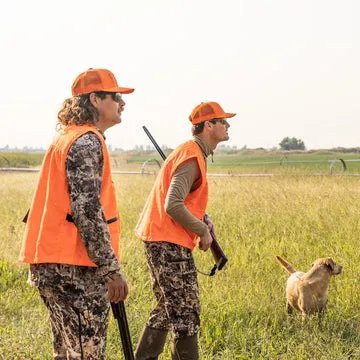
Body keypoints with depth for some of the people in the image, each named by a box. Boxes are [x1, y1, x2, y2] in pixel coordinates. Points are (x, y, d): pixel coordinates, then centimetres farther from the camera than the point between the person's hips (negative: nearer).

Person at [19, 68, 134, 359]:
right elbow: (87, 210, -20)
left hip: (52, 266, 10)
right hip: (75, 270, -10)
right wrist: (112, 268, -18)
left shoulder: (67, 138, 18)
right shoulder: (87, 141, -13)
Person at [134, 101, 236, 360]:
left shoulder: (189, 152, 16)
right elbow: (173, 206, -26)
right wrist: (203, 231, -14)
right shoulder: (192, 158, -17)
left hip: (160, 241, 11)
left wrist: (201, 221, 7)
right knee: (186, 313, -6)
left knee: (167, 309, 19)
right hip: (169, 243, -11)